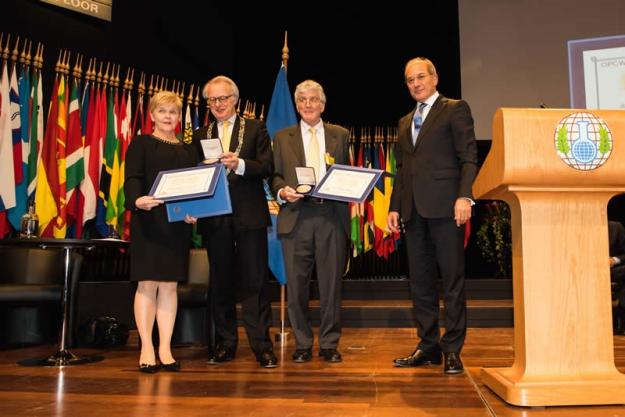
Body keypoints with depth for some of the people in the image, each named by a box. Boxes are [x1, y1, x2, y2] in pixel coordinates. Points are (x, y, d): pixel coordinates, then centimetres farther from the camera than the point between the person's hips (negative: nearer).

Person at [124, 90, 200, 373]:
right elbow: (132, 178, -7)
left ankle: (165, 349, 10)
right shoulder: (141, 143, 5)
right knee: (147, 284, -3)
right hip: (148, 222, -3)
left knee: (170, 285, 4)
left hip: (178, 223, 4)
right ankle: (146, 349, 5)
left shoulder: (188, 150, 17)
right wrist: (137, 200, -29)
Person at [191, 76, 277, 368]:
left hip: (249, 215, -3)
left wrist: (239, 164, -20)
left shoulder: (255, 129, 6)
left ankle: (261, 344, 5)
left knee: (254, 282, -1)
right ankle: (225, 344, 20)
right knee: (220, 282, 10)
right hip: (214, 217, 3)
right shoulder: (200, 135, 14)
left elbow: (267, 167, -4)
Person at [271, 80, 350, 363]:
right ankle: (302, 344, 16)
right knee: (296, 284, 2)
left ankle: (329, 344, 15)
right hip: (296, 216, 0)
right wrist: (282, 191, -9)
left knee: (331, 283, 3)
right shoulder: (283, 137, 15)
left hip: (331, 216, 0)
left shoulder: (340, 135, 15)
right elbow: (275, 176, 11)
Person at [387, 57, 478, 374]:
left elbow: (469, 157, -4)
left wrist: (464, 196, -17)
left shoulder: (455, 110, 5)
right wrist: (395, 206, 12)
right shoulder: (405, 122, 23)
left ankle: (452, 349, 5)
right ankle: (428, 345, 16)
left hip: (444, 206, -6)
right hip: (414, 209, 6)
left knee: (452, 279, -2)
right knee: (420, 280, 8)